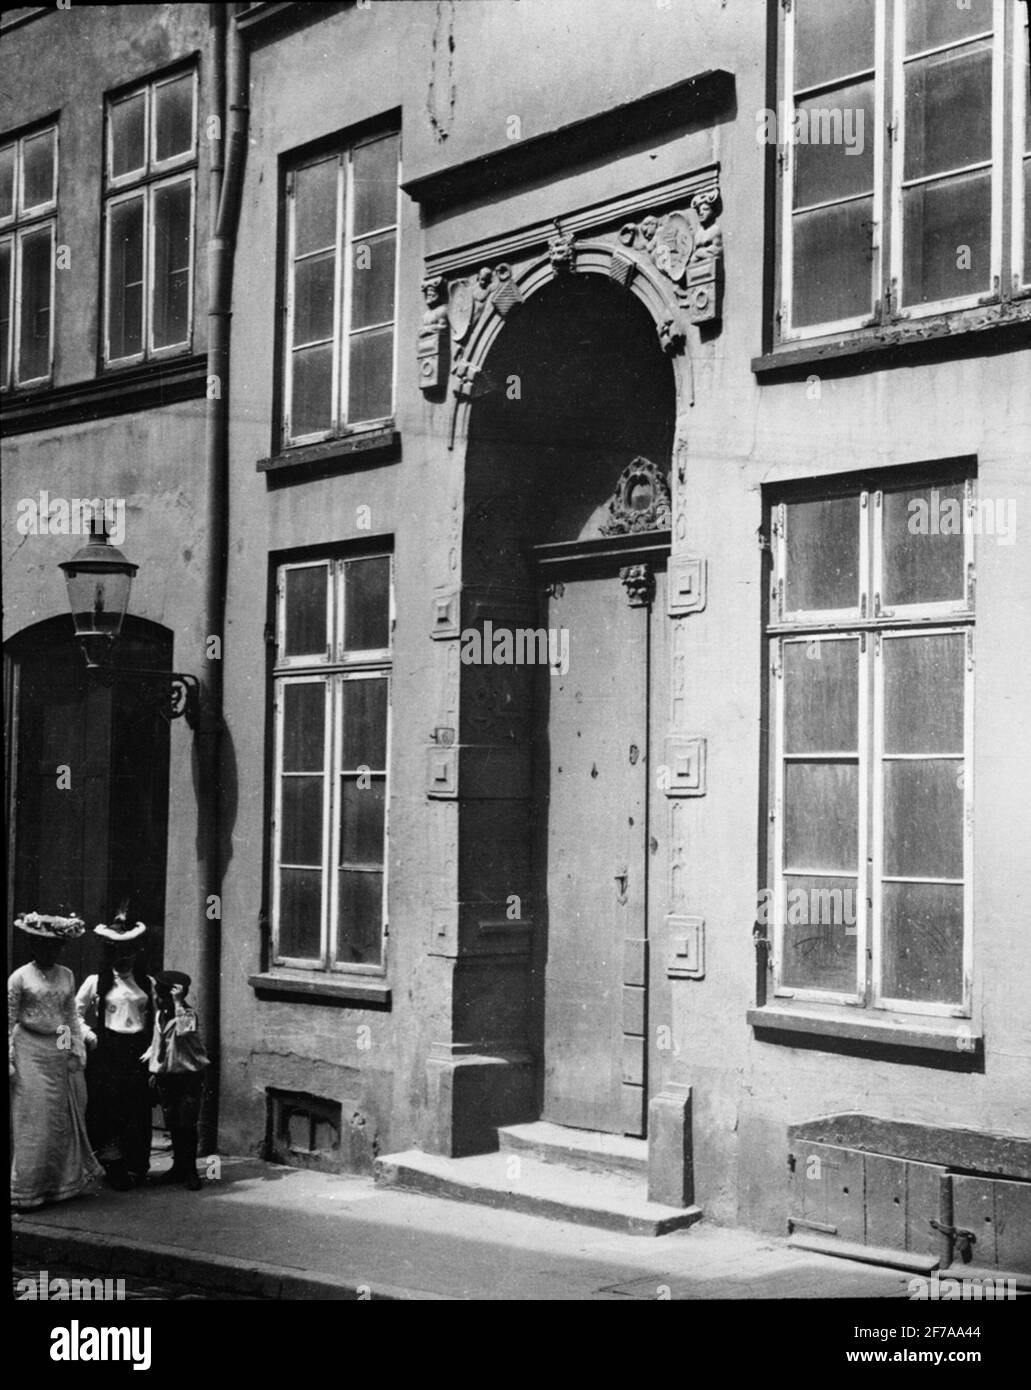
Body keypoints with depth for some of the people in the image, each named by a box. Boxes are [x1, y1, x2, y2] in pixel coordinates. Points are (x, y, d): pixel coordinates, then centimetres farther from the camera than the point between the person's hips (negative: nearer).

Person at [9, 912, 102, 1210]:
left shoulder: (67, 976, 8)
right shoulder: (19, 978, -6)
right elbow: (9, 1022, -5)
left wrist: (77, 1051, 7)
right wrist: (9, 1062, -9)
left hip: (59, 1053, 5)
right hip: (30, 1051, -5)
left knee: (66, 1118, 8)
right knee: (32, 1121, -5)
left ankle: (61, 1183, 20)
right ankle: (25, 1191, 2)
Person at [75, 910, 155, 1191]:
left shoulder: (147, 984, 11)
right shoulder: (96, 983, 2)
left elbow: (156, 1020, 13)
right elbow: (75, 1014, 6)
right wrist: (89, 1035, -8)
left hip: (138, 1053, 2)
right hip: (107, 1054, -2)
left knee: (139, 1110, 2)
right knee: (109, 1108, -4)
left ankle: (137, 1167, 12)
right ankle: (114, 1167, 3)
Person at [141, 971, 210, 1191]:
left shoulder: (187, 1014, -14)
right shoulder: (159, 1014, 8)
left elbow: (183, 1030, -37)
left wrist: (177, 1003, -33)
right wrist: (153, 1069, 18)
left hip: (188, 1076, -7)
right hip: (166, 1076, 7)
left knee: (187, 1124, -6)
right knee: (172, 1124, 12)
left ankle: (190, 1171, 1)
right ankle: (178, 1167, 22)